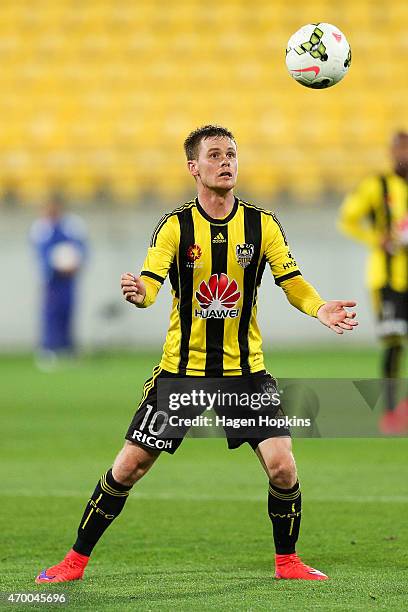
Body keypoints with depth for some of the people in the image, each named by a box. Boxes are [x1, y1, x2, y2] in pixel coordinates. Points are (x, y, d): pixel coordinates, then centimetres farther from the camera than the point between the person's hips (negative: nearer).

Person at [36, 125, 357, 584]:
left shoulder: (262, 224, -2)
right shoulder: (175, 226, -6)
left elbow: (292, 282, -1)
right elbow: (150, 282, -17)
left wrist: (319, 309, -23)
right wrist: (138, 294, -41)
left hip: (245, 368, 1)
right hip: (181, 367, -1)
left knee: (282, 465, -13)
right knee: (130, 465, -3)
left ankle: (287, 561, 11)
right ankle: (77, 559, 12)